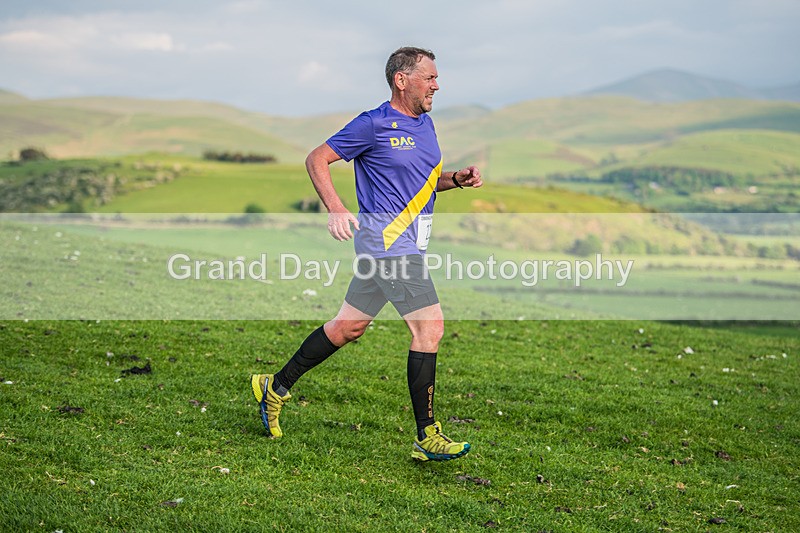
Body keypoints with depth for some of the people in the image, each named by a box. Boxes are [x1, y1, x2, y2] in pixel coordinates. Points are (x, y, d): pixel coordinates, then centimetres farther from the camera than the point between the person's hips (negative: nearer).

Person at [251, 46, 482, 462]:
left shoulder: (424, 123, 15)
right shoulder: (373, 125, -10)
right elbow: (316, 159, -6)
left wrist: (458, 178, 6)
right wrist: (336, 210, -19)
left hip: (405, 240, 9)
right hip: (387, 237, -9)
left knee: (349, 325, 14)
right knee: (429, 326, -11)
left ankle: (276, 387, 28)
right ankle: (427, 438, -5)